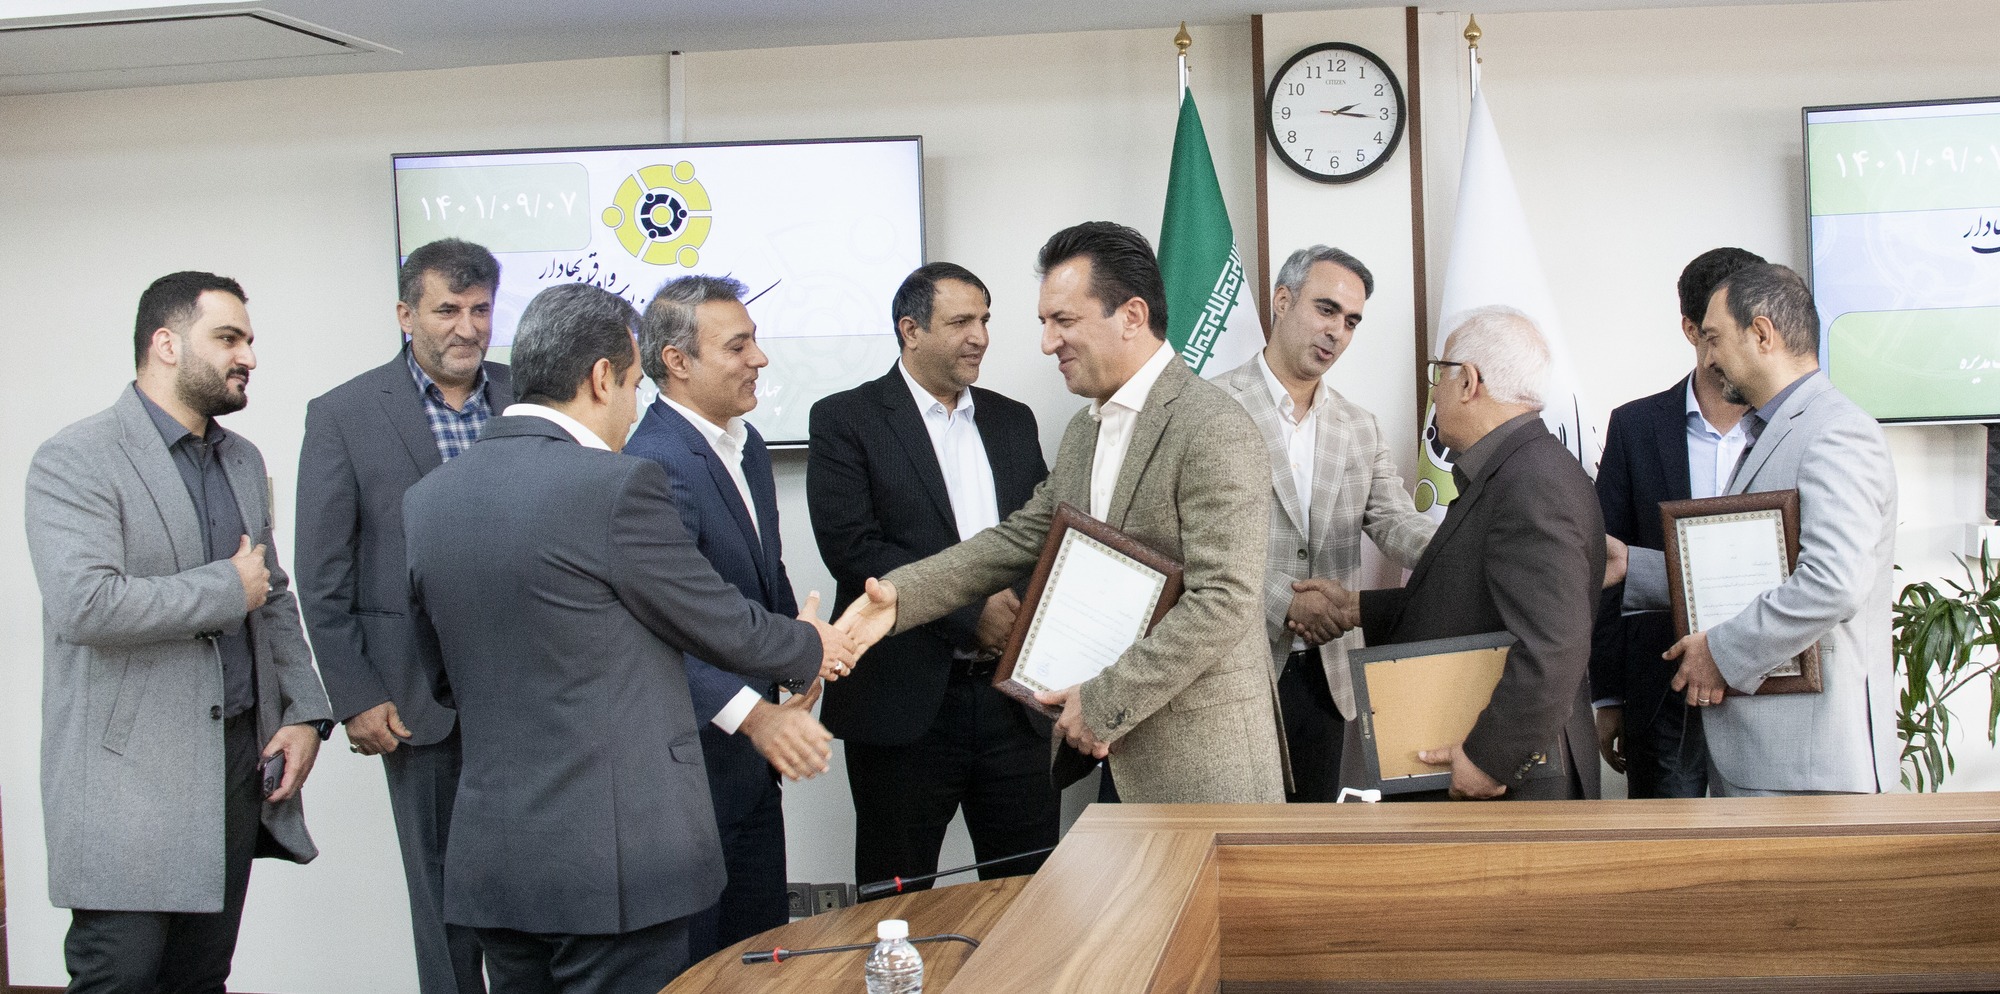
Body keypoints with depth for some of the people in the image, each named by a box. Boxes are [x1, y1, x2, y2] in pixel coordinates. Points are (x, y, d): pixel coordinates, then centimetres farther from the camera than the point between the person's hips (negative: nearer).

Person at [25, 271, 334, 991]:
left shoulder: (243, 460, 16)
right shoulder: (76, 460, -9)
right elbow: (83, 606, -23)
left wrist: (306, 713, 9)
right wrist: (228, 587, -14)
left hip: (240, 762, 7)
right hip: (129, 775, -7)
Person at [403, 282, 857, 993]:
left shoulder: (426, 499, 5)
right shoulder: (618, 487, -16)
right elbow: (724, 629, -6)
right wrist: (811, 646, 14)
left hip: (488, 854, 7)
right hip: (616, 854, -7)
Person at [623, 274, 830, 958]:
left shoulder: (746, 442, 9)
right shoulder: (655, 465, -23)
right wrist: (757, 715, -43)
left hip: (755, 745, 9)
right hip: (696, 752, -9)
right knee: (695, 964, 5)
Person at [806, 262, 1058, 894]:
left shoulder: (1013, 421, 15)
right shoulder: (846, 421, -1)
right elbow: (852, 547, -12)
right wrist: (970, 611, -15)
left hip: (1012, 694, 4)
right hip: (904, 701, -4)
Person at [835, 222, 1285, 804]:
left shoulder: (1215, 430, -15)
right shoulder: (1083, 430, 15)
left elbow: (1223, 600, -20)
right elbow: (1023, 536, 14)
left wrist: (1105, 702, -18)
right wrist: (901, 595, -1)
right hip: (1118, 737, 8)